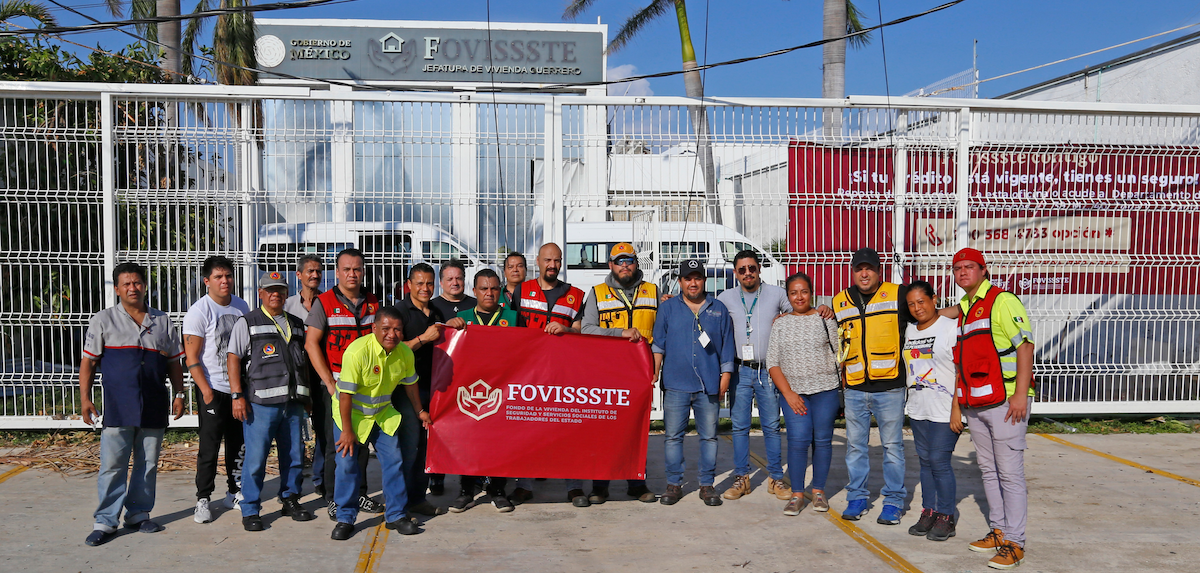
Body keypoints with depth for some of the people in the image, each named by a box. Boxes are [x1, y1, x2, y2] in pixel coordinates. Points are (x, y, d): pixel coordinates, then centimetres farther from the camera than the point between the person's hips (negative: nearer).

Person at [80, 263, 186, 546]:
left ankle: (138, 514, 20)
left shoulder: (163, 321, 13)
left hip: (154, 407, 3)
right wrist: (85, 398, -4)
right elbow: (88, 361, 4)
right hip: (117, 406, -3)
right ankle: (105, 521, 4)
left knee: (148, 464, 8)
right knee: (112, 465, -4)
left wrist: (179, 394, 9)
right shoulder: (103, 320, 6)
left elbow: (174, 363, 17)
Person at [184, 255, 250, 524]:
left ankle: (234, 492, 24)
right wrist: (206, 391, -18)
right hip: (214, 390, -5)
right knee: (209, 448, -2)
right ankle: (202, 500, 9)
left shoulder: (241, 306, 8)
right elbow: (192, 358, -11)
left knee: (239, 444, 12)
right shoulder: (199, 312, -9)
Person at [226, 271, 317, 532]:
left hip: (293, 402, 5)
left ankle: (290, 500, 25)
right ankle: (250, 510, 6)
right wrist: (237, 396, -10)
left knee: (294, 455, 8)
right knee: (256, 457, -5)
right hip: (260, 402, -5)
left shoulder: (296, 324, 18)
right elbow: (234, 359, -2)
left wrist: (307, 395, 20)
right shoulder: (247, 323, 3)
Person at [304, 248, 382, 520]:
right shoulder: (324, 303, -4)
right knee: (336, 443, 1)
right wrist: (329, 382, -13)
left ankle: (359, 494, 22)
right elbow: (311, 343, -8)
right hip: (337, 384, -4)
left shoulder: (373, 303, 9)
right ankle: (333, 498, 12)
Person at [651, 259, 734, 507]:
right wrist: (655, 371, -2)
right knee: (673, 435, 1)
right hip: (676, 384, 0)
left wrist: (725, 376, 6)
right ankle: (674, 484, 11)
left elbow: (727, 346, 13)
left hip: (709, 385, 0)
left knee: (709, 436, 4)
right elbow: (658, 343, 8)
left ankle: (707, 485, 13)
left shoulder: (719, 309, 12)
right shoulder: (668, 308, 11)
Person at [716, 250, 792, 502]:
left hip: (769, 371, -1)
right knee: (739, 426, 5)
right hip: (740, 370, 1)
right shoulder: (726, 298, 8)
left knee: (772, 426, 4)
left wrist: (785, 318, -9)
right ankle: (741, 478, 14)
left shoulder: (776, 294, 4)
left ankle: (775, 478, 14)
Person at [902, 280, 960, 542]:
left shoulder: (951, 327, -7)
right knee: (925, 461, 11)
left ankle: (946, 517, 6)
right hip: (917, 409, 7)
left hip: (944, 410, -6)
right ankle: (928, 511, 20)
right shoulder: (909, 331, 12)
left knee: (939, 461, -6)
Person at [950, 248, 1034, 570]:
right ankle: (998, 531, 24)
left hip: (1005, 402, -8)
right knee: (988, 470, 13)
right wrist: (956, 406, 18)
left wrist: (1020, 394, -21)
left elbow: (1025, 345, -14)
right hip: (974, 405, 8)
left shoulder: (1002, 301, -6)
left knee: (1009, 472, -4)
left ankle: (1014, 543, 2)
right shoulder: (962, 310, 18)